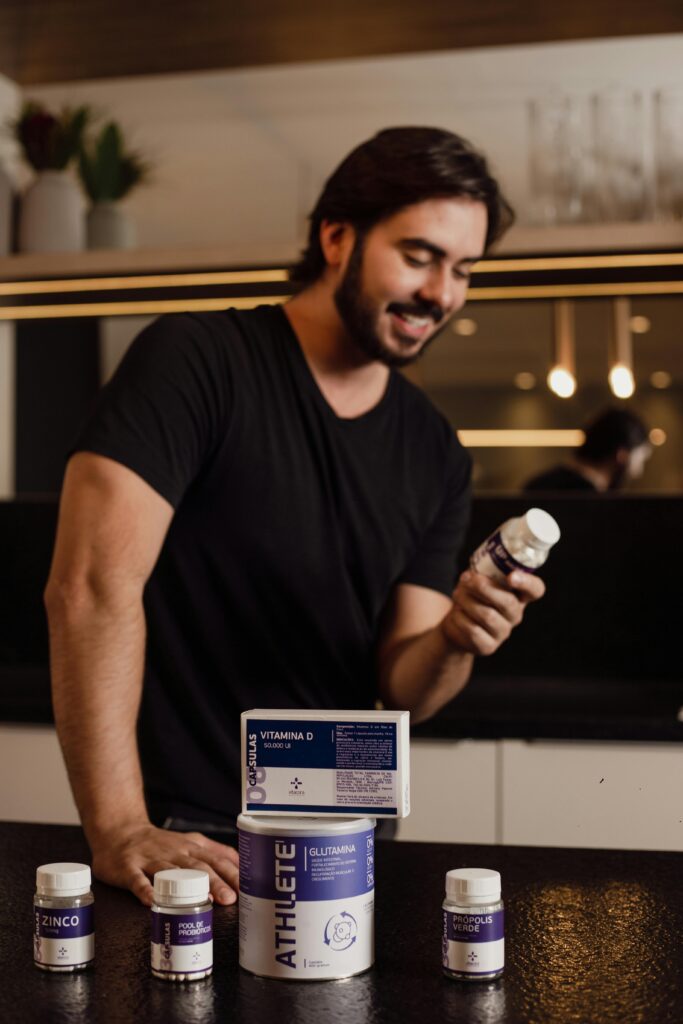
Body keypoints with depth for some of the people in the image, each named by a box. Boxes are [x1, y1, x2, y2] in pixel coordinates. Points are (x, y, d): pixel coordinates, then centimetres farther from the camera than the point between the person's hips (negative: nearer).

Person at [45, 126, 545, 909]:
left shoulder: (435, 455, 5)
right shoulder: (195, 360, -12)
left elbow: (399, 689, 4)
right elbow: (91, 585, -21)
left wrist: (454, 641, -19)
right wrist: (120, 831, -26)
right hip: (182, 836, -4)